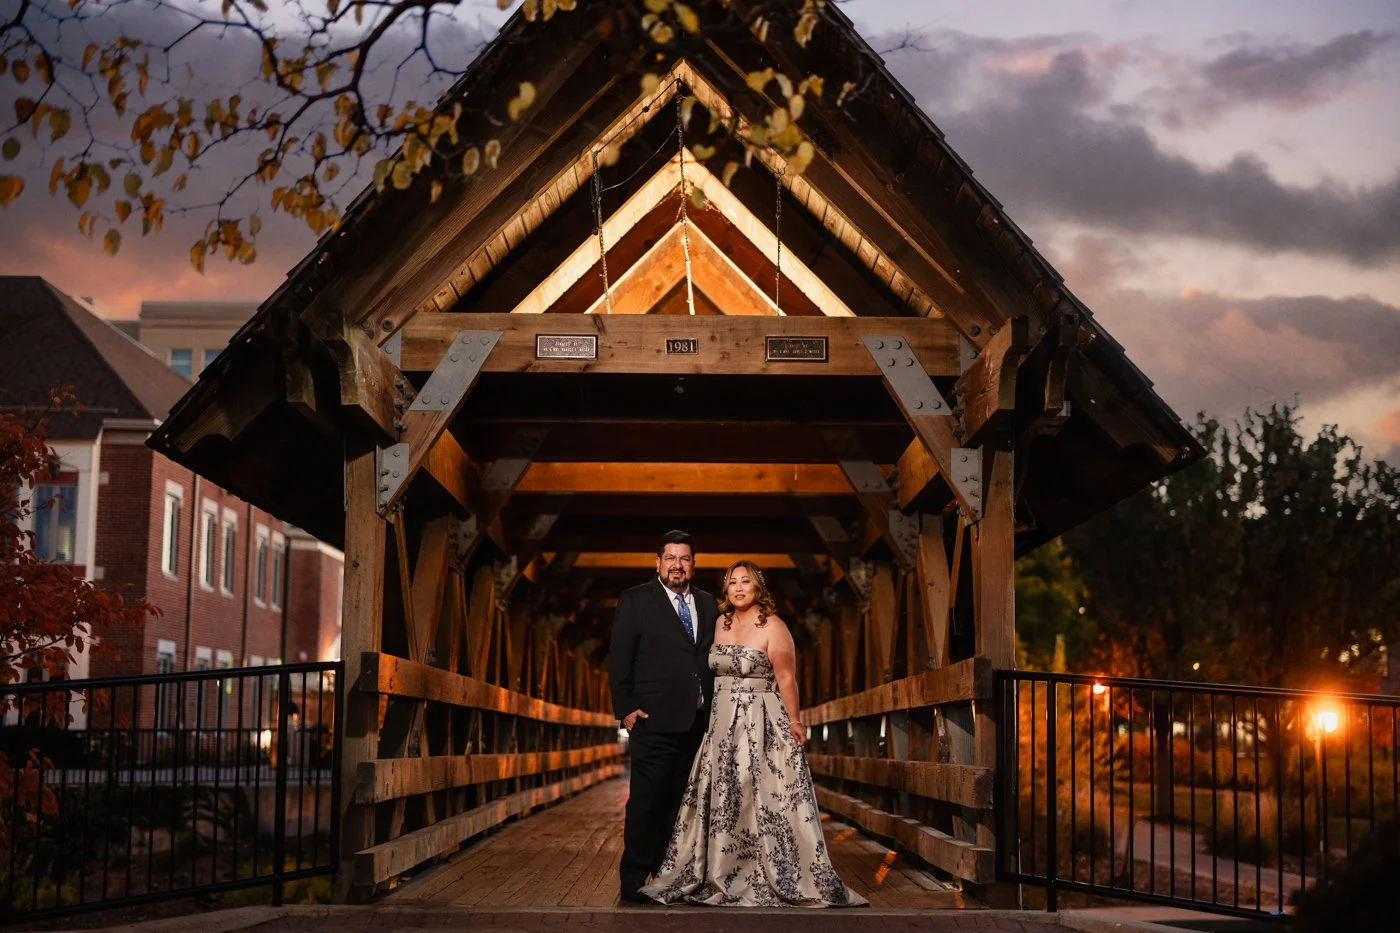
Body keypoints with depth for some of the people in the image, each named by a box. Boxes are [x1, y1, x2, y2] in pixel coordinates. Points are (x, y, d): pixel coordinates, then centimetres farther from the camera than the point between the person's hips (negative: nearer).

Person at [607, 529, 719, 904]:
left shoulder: (708, 604, 15)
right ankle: (634, 881, 0)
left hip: (698, 720, 5)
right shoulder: (635, 601, 1)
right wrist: (625, 708, -9)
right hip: (654, 719, -5)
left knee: (681, 803, 9)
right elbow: (619, 659, -2)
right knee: (646, 800, -5)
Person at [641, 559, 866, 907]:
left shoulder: (772, 626, -7)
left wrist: (794, 721, -18)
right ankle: (721, 874, 15)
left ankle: (774, 878, 1)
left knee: (760, 799, -7)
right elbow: (712, 670, 11)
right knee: (721, 800, 7)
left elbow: (786, 678, -12)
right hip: (722, 722, 6)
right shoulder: (721, 623, 11)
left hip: (760, 723, -6)